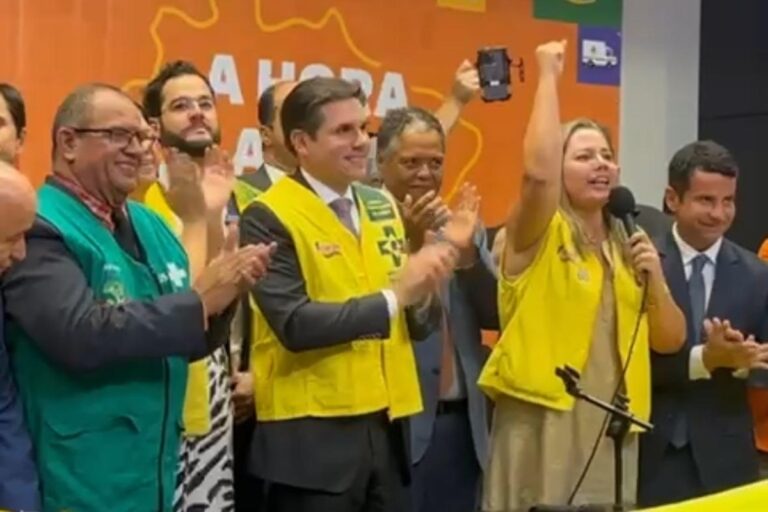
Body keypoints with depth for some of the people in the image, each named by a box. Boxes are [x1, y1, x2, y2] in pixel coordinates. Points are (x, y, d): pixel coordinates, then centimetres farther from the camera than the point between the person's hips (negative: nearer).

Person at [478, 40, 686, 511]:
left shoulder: (629, 246, 12)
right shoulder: (540, 236, -4)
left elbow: (671, 341, 12)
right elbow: (538, 171, -26)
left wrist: (656, 278, -6)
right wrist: (549, 75, -17)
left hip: (611, 425, 6)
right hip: (543, 419, -5)